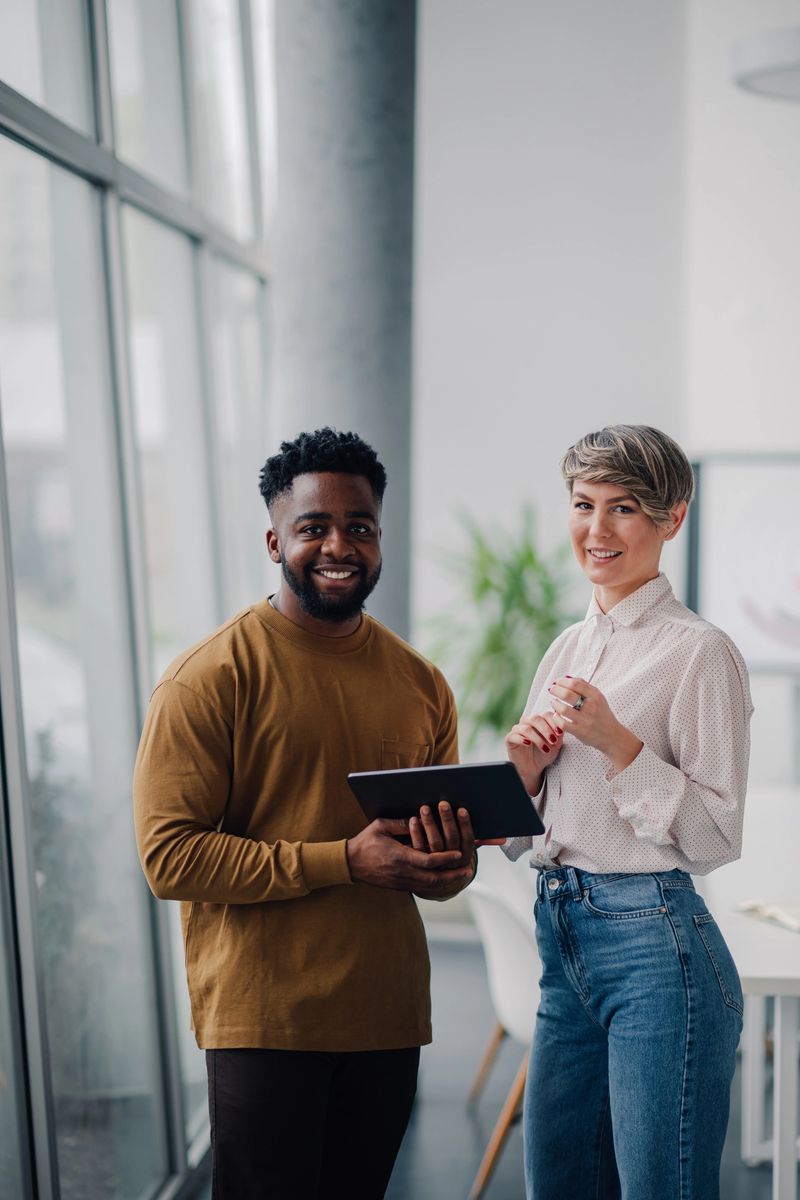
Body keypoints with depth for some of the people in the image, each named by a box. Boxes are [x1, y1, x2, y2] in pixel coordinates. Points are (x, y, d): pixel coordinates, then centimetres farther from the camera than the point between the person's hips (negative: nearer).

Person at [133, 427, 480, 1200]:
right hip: (264, 1022, -6)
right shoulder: (210, 677, -11)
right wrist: (346, 861, -21)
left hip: (388, 1016, 6)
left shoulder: (420, 683, 9)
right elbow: (168, 855, -17)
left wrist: (447, 866, -7)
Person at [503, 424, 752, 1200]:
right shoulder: (567, 648, 12)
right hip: (562, 939, 8)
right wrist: (525, 769, -5)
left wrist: (616, 741, -21)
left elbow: (717, 836, -13)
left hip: (655, 944, -7)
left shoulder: (700, 652, -10)